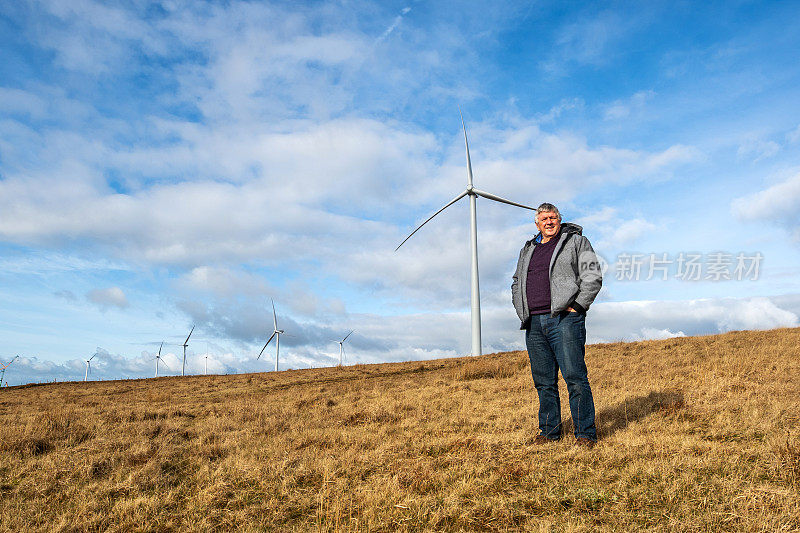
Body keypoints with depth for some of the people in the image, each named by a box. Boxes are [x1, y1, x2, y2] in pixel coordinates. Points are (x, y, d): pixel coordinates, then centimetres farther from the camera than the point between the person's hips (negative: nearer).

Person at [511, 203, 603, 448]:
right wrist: (523, 313, 14)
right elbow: (517, 284, 28)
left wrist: (576, 307, -10)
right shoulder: (528, 250, 22)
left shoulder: (576, 241, 7)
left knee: (574, 377, -8)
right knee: (544, 380, 8)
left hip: (564, 318, -5)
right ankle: (549, 430, 18)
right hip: (534, 323, 5)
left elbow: (593, 276, -1)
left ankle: (585, 433, 0)